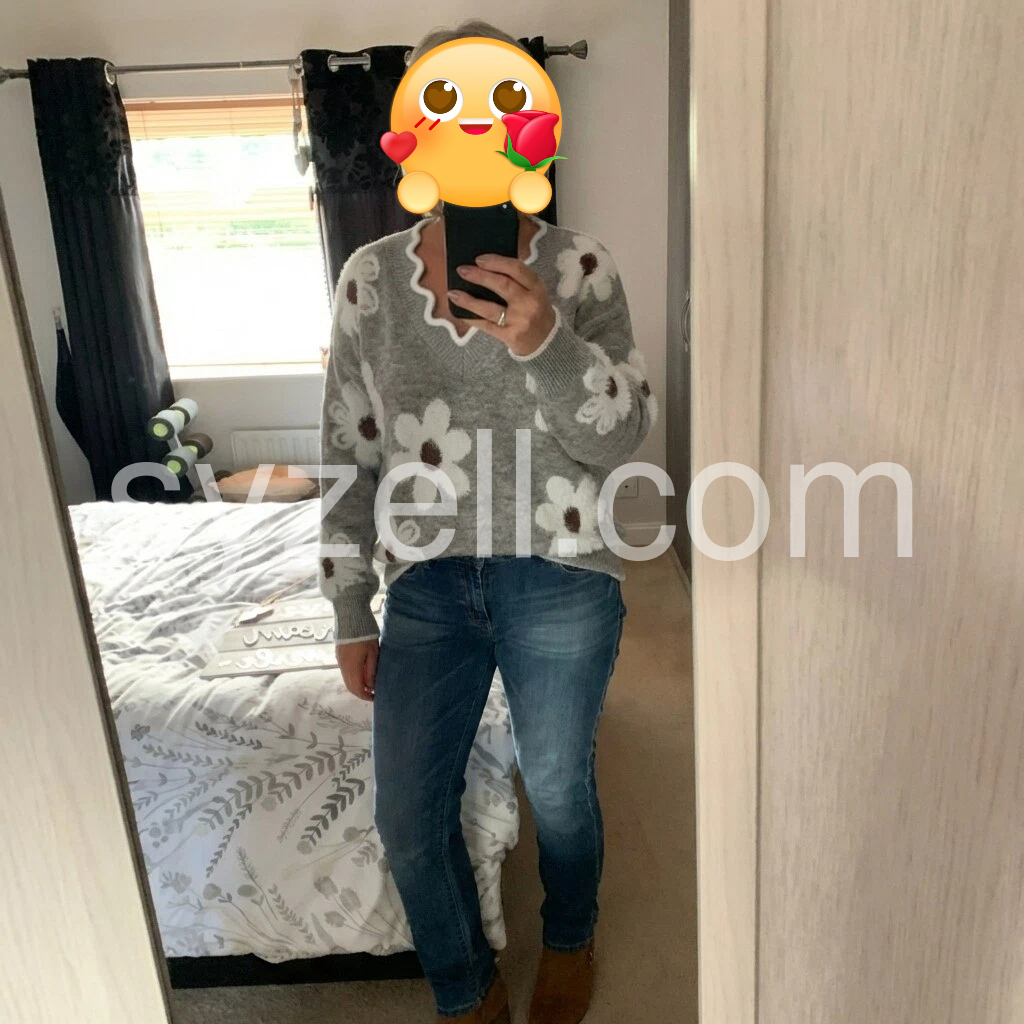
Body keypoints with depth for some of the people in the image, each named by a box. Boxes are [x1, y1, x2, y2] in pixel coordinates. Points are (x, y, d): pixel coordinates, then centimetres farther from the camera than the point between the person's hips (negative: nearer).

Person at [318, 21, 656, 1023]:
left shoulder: (579, 267, -4)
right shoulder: (369, 277, 1)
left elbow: (624, 439, -9)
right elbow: (349, 455, 3)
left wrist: (544, 342, -27)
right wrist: (350, 612, 4)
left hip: (560, 577, -1)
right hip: (427, 582, 2)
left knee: (558, 793, 16)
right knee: (407, 817, 7)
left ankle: (569, 938, 50)